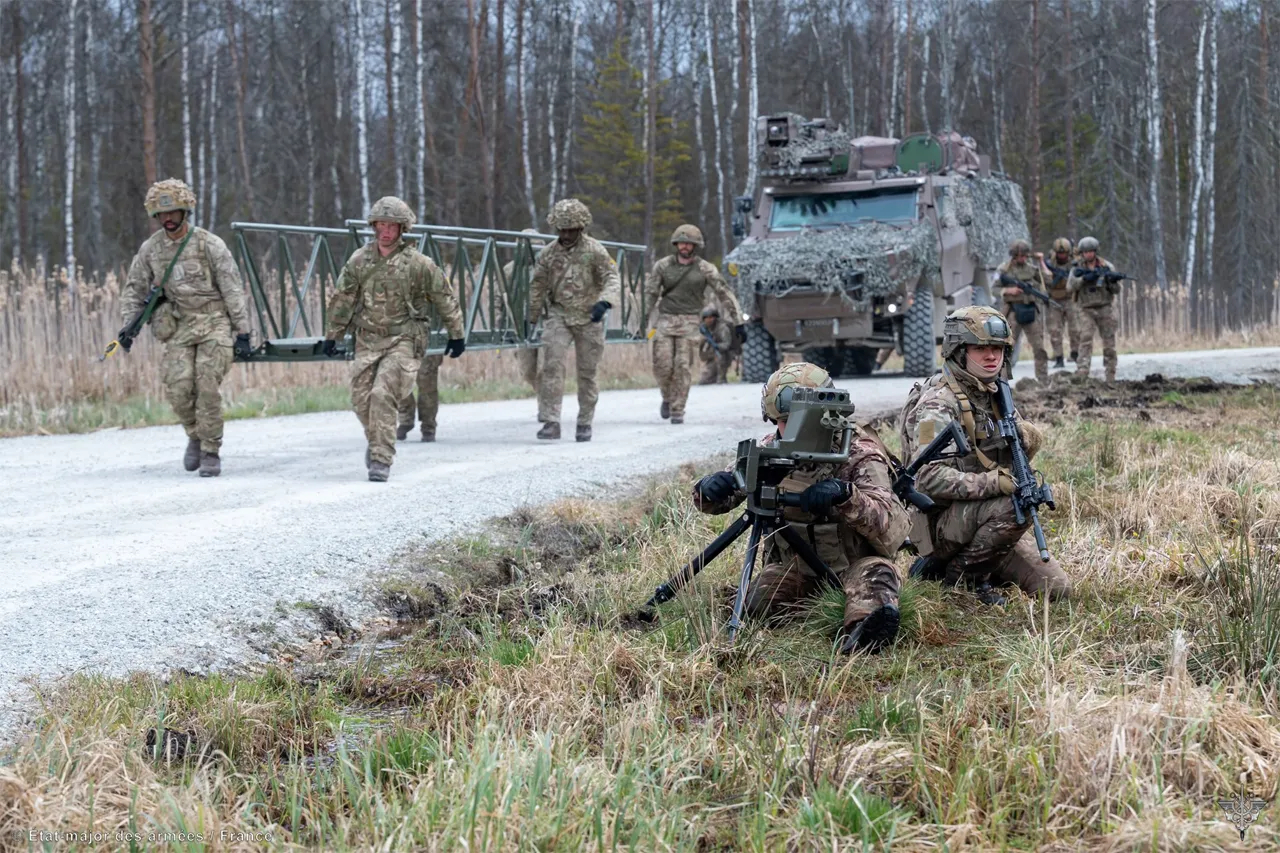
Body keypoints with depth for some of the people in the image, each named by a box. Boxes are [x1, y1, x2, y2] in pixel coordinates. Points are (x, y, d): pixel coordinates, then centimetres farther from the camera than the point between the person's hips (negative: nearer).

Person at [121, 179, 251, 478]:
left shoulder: (210, 245, -3)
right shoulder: (150, 249, 7)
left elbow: (232, 290, -2)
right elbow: (134, 290, 15)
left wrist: (242, 333, -6)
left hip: (214, 322, -3)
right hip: (178, 327, 3)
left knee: (207, 386, -14)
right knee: (178, 388, -12)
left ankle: (211, 451, -3)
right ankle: (196, 436, 15)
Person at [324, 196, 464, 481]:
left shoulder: (419, 263, -8)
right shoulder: (359, 260, 2)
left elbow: (445, 299, 1)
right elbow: (342, 299, 11)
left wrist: (456, 335, 5)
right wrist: (332, 335, 12)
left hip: (403, 340, -4)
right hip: (368, 340, 4)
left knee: (382, 395, -19)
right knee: (361, 399, 5)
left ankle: (381, 460, -11)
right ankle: (376, 441, 35)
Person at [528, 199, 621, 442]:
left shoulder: (595, 251, -7)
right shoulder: (548, 254, 3)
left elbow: (612, 278, -13)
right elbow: (537, 287, 12)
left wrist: (604, 302, -32)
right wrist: (530, 319, 16)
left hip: (589, 318, -1)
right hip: (559, 315, 1)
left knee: (587, 372, 7)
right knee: (552, 367, -14)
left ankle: (585, 423, 21)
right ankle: (551, 422, -16)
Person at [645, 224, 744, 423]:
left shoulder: (705, 269, 0)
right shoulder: (663, 266, 4)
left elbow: (725, 295, 2)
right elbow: (650, 293, 7)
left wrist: (738, 322, -2)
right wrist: (650, 322, -1)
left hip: (690, 322, -1)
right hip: (665, 319, 1)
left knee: (683, 367, -9)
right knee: (662, 365, -6)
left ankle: (678, 410, -1)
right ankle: (667, 397, 22)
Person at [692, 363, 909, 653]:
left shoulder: (859, 454, -16)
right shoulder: (770, 450, -4)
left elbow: (894, 530, -30)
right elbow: (713, 503, 4)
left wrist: (845, 494, -49)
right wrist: (709, 489, -23)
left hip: (853, 565, -3)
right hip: (793, 567, 3)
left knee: (876, 571, -37)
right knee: (756, 604, -27)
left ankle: (863, 631, -63)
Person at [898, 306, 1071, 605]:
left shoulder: (995, 395, 10)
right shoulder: (938, 404, -17)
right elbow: (929, 478, -28)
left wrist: (1025, 438, -4)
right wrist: (994, 483, -33)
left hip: (984, 517, 9)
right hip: (944, 522, -9)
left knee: (1056, 588, 3)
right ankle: (963, 572, -9)